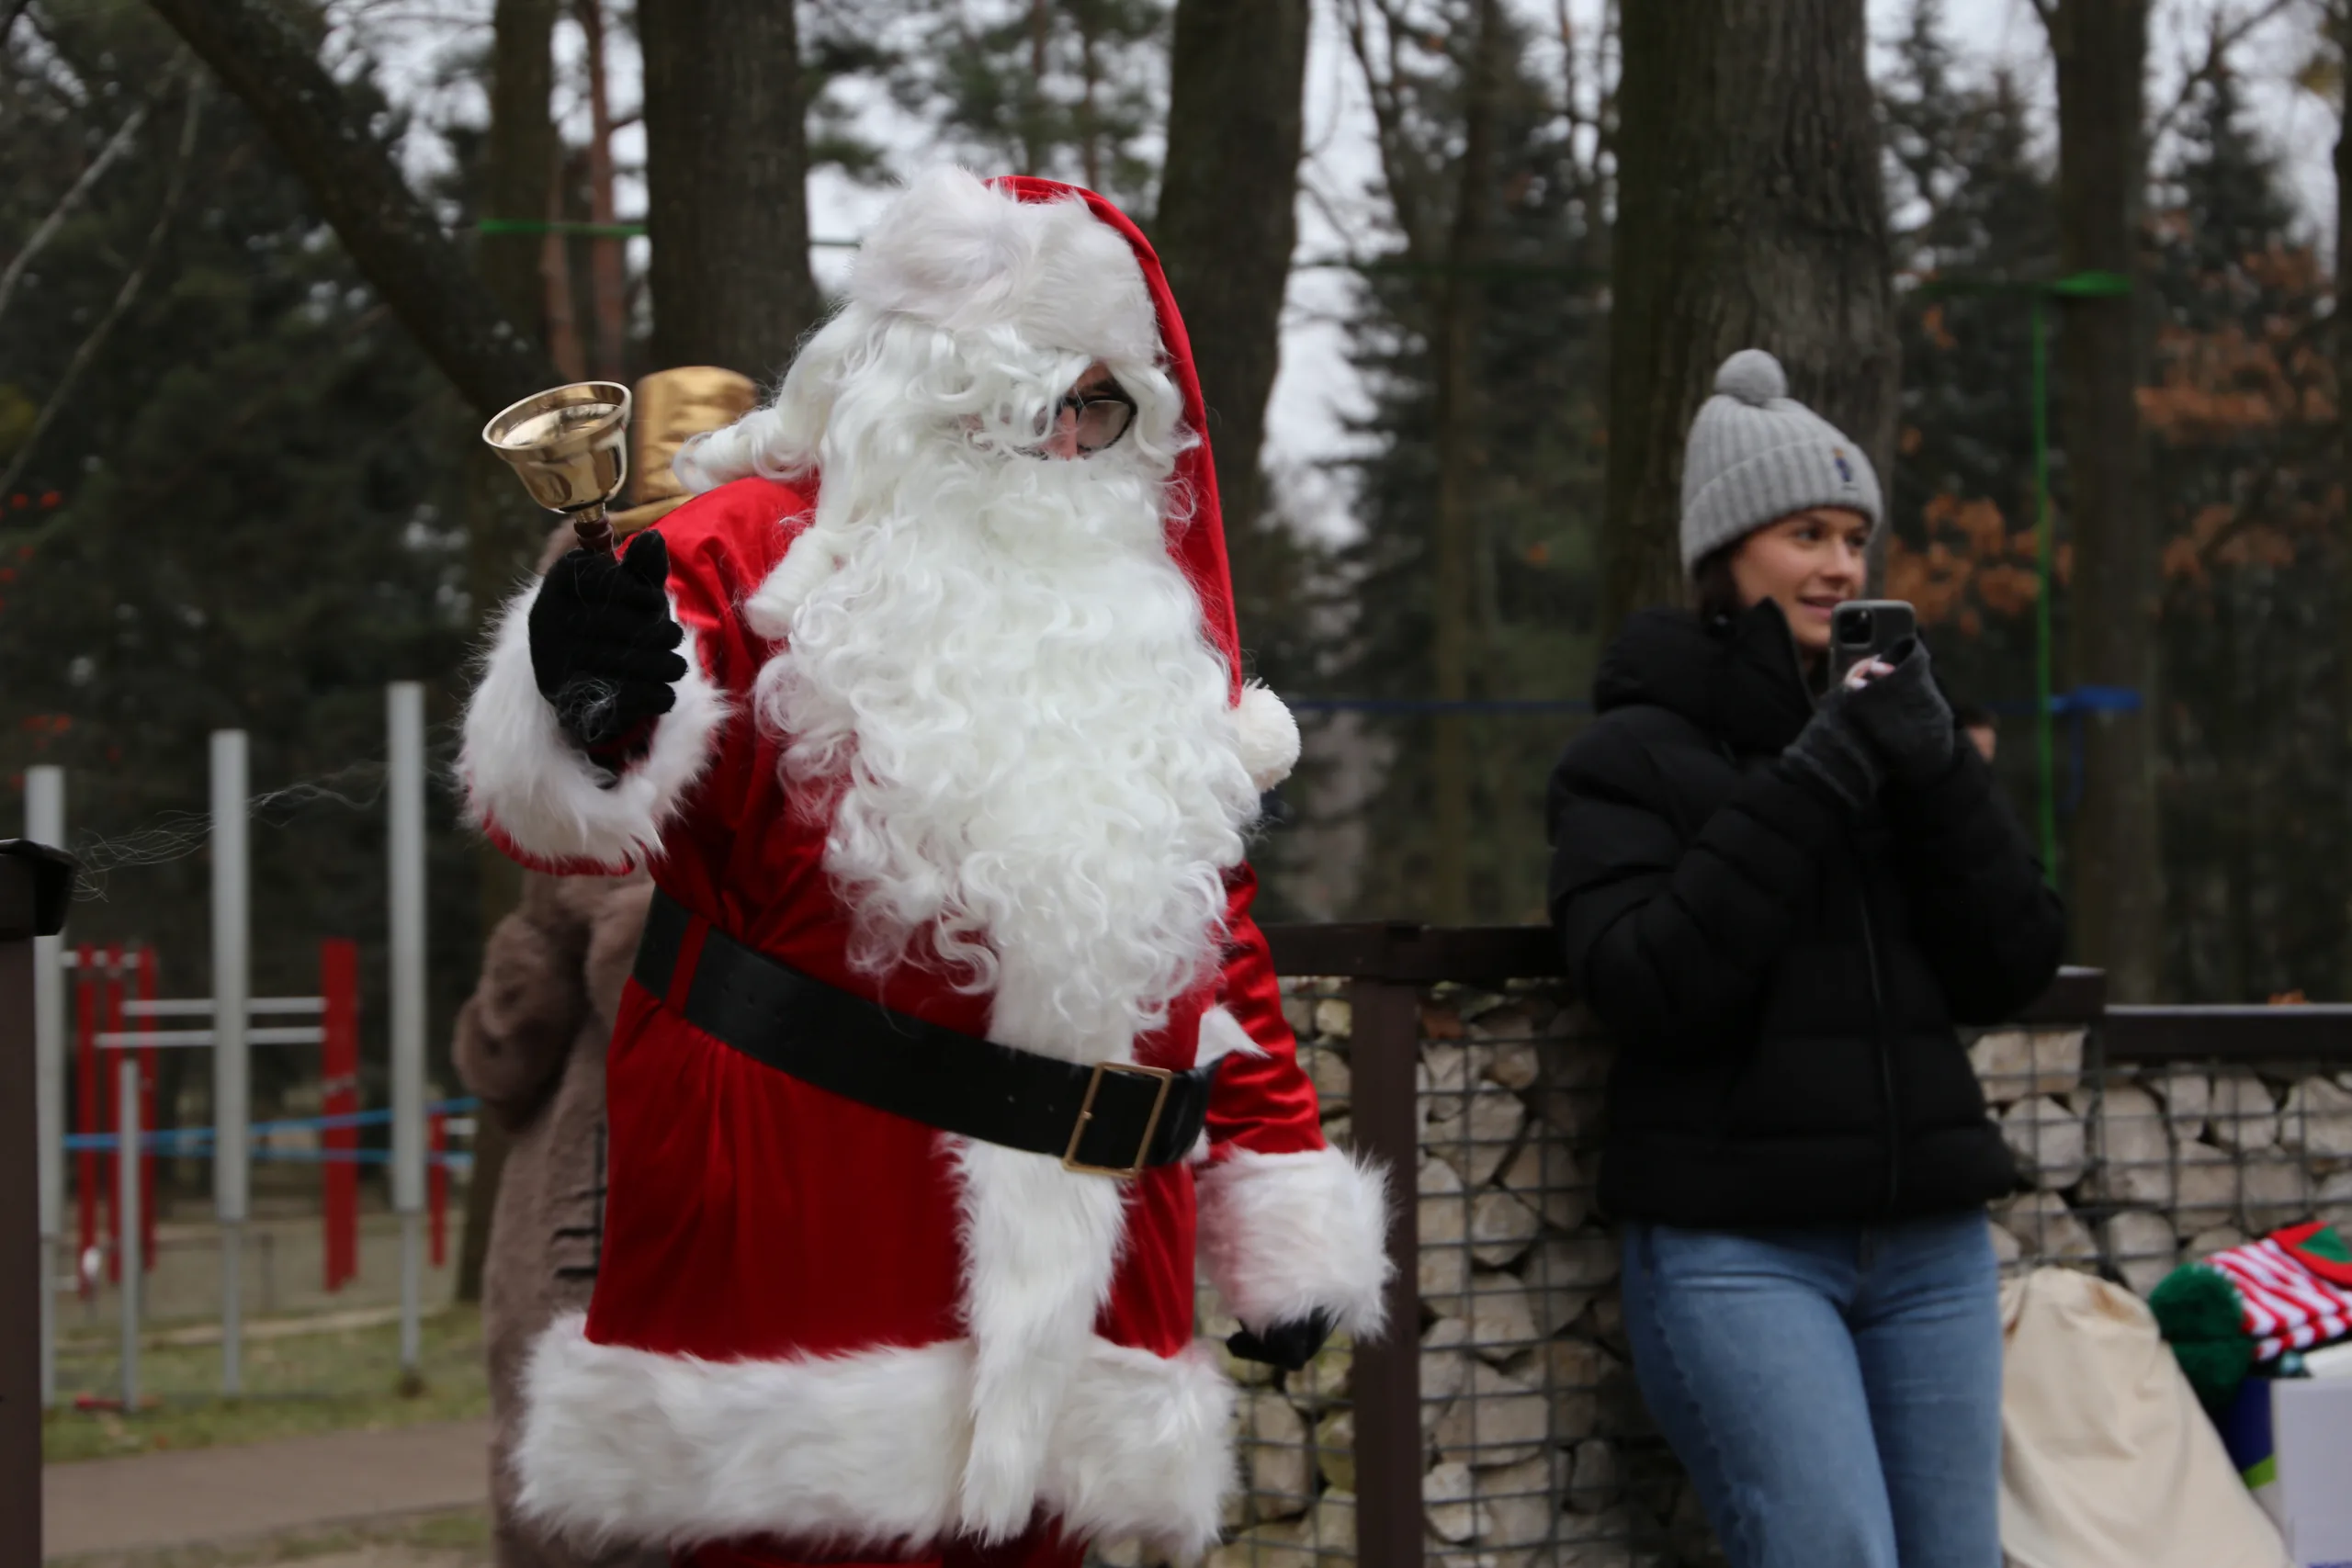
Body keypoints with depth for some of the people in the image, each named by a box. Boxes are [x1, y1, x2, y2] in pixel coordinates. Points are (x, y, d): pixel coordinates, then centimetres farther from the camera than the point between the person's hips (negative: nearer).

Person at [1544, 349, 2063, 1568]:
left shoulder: (1884, 721, 16)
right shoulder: (1634, 754, 2)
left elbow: (2011, 973, 7)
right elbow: (1648, 985, -13)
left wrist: (1936, 774, -6)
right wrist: (1807, 787, -16)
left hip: (1931, 1242, 5)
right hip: (1736, 1248, -5)